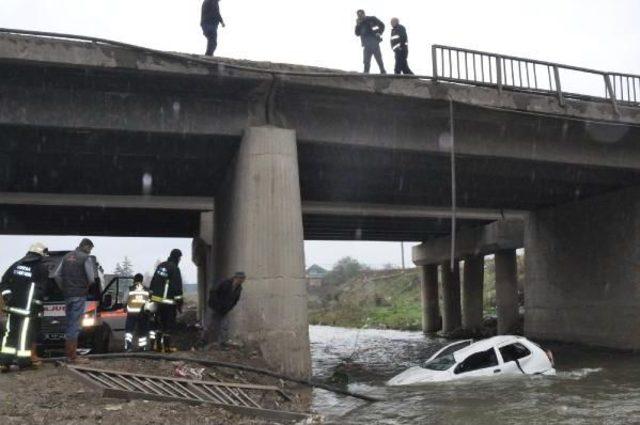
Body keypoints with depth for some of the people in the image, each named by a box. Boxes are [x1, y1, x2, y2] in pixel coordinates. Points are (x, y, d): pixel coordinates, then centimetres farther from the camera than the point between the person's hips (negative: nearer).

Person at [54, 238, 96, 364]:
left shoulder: (67, 257, 15)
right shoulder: (86, 258, -7)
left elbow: (56, 275, 13)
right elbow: (91, 278, -11)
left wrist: (64, 288, 17)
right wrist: (87, 286, 10)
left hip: (67, 295, 7)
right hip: (79, 295, -7)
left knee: (70, 324, 14)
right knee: (75, 325, -6)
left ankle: (69, 353, 21)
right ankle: (73, 356, -4)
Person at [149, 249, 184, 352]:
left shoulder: (160, 266, 11)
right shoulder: (174, 269, -13)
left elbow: (153, 283, 17)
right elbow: (177, 287, -15)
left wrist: (151, 295, 24)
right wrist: (179, 302, -11)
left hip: (157, 299, 7)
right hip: (168, 301, -7)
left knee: (160, 322, 16)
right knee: (169, 324, 1)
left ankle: (159, 344, 18)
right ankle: (167, 346, 3)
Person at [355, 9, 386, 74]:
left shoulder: (371, 19, 2)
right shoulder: (360, 23, 18)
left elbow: (381, 25, 2)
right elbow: (357, 33, 11)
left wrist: (379, 33, -9)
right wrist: (357, 25, -1)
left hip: (374, 42, -5)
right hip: (366, 45, 5)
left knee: (378, 59, -3)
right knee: (366, 61, 2)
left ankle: (383, 72, 2)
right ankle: (366, 73, 3)